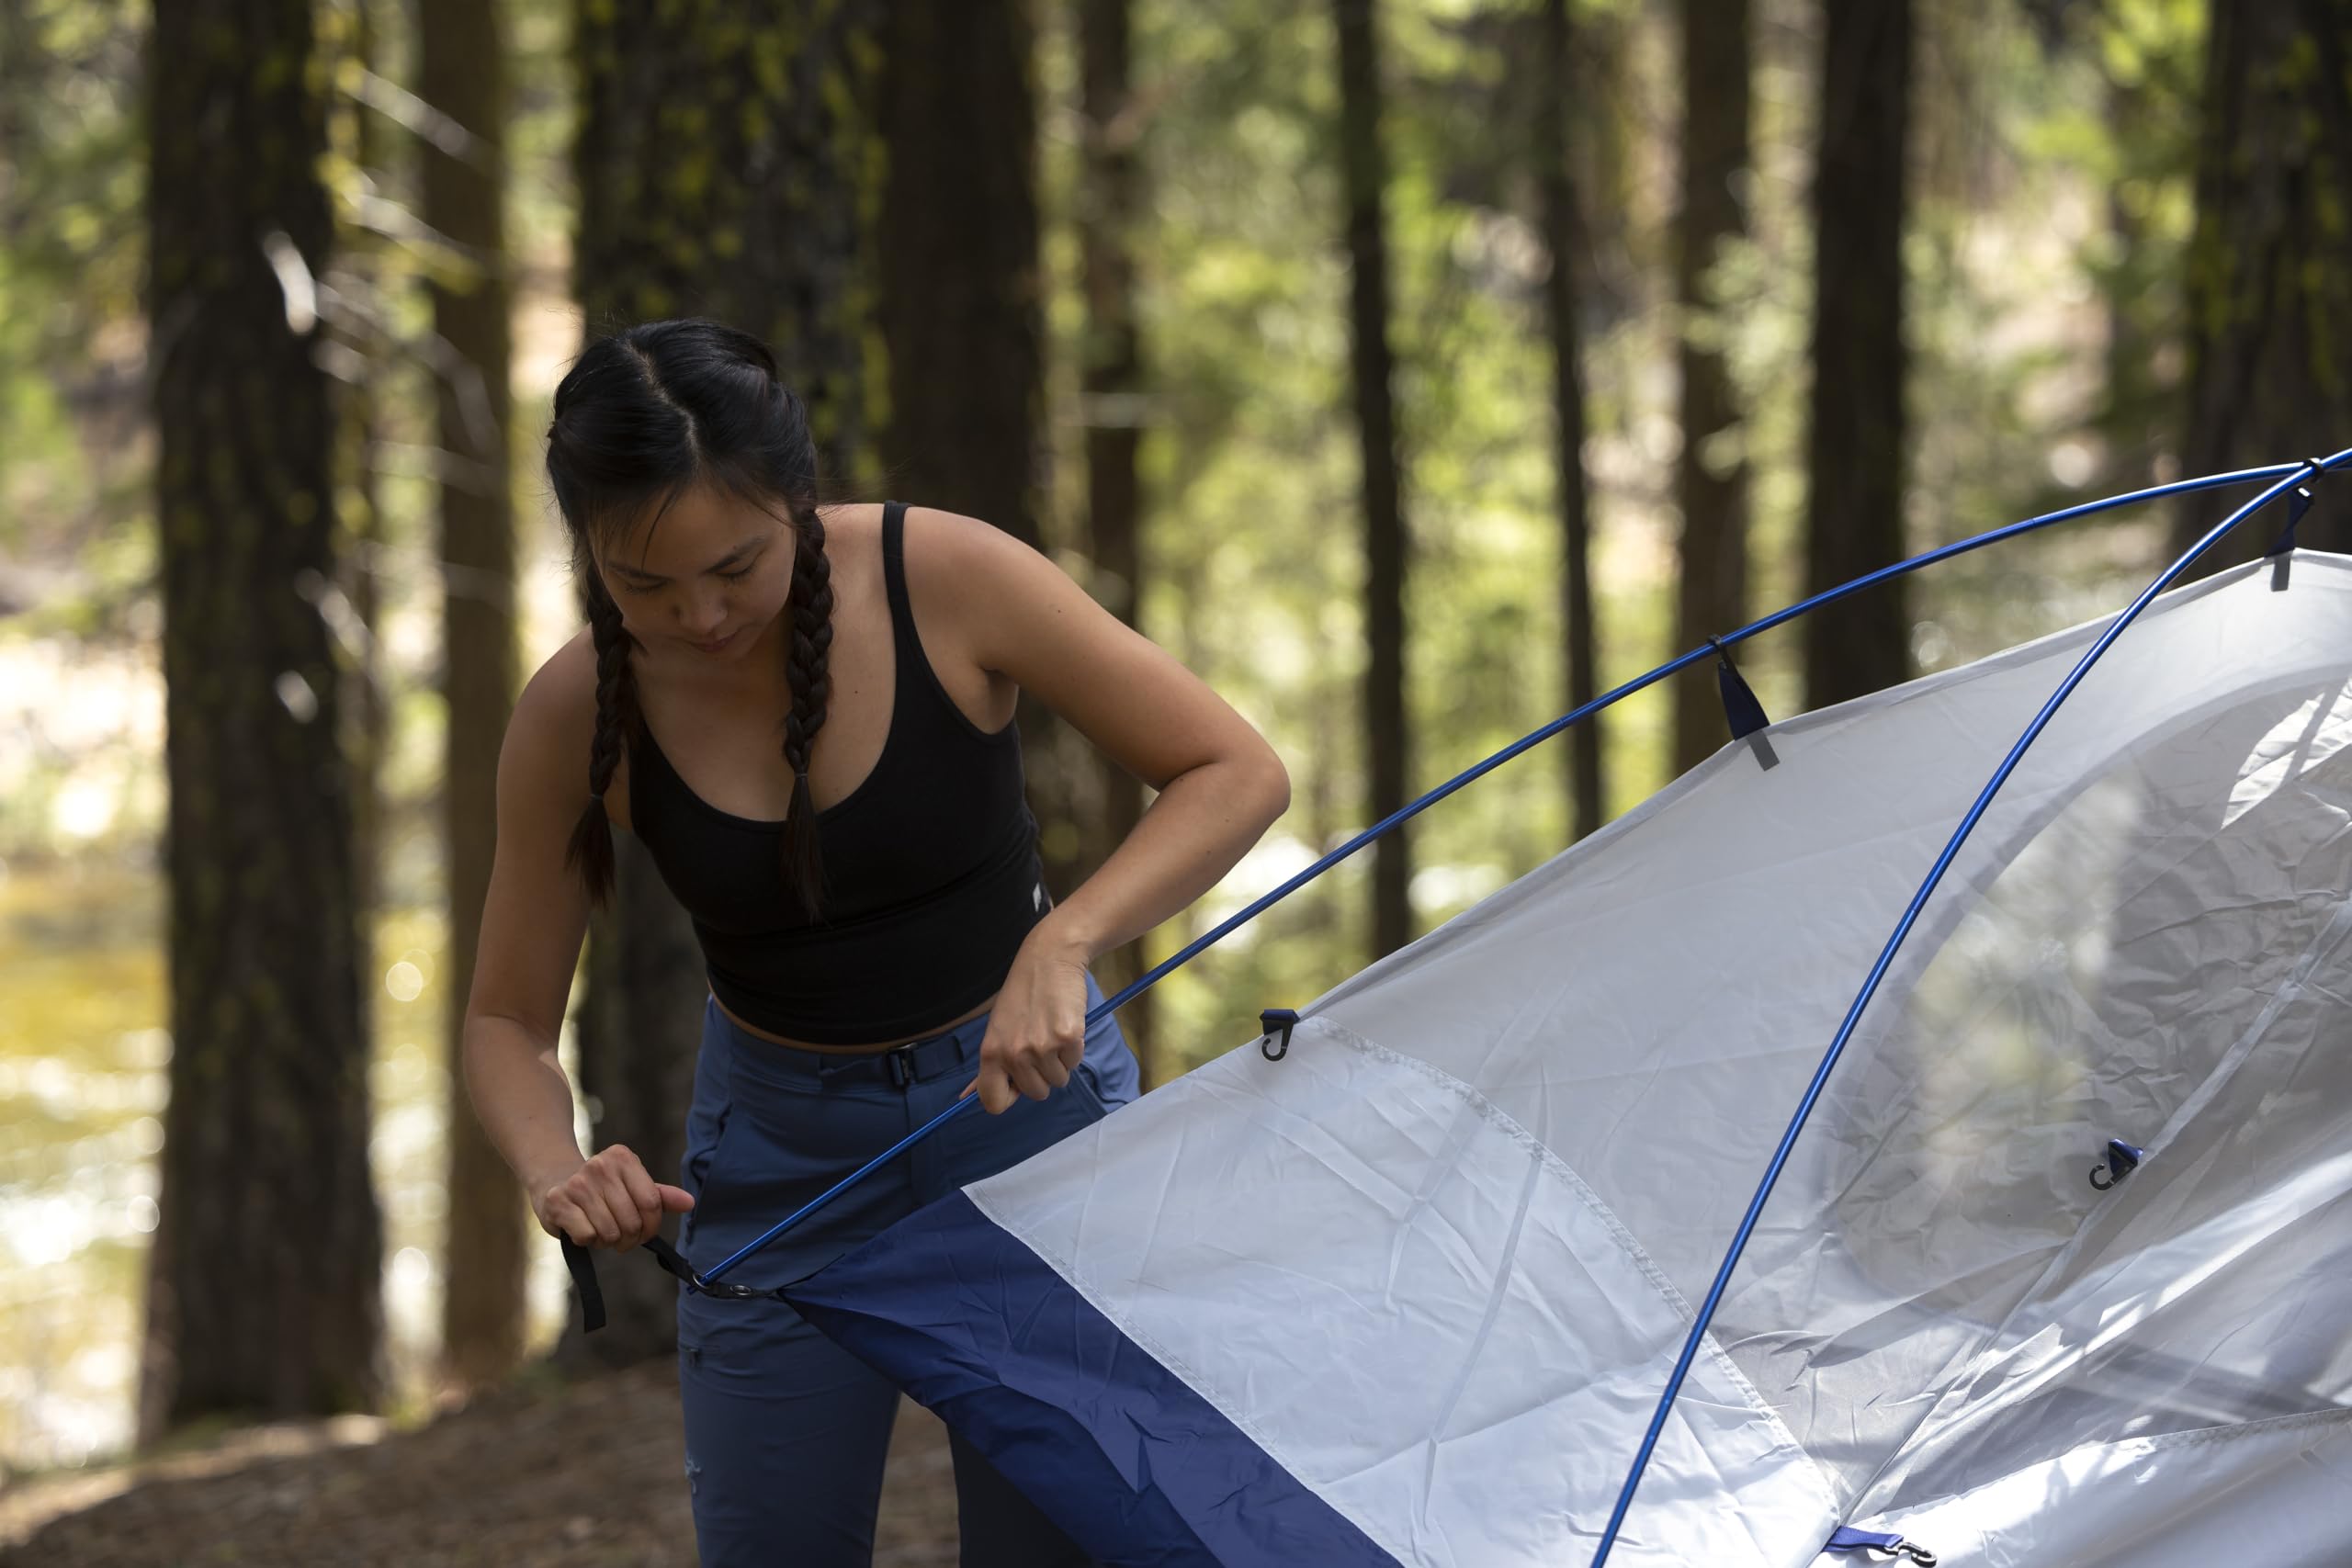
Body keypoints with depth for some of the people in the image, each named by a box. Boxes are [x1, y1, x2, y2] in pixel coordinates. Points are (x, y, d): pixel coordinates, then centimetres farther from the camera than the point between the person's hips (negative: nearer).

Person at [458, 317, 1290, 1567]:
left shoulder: (946, 581, -23)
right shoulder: (577, 715, -17)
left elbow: (1237, 774, -18)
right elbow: (506, 1025, -6)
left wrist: (1066, 942, -33)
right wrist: (555, 1170, -27)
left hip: (1018, 1089, -1)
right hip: (779, 1152, 2)